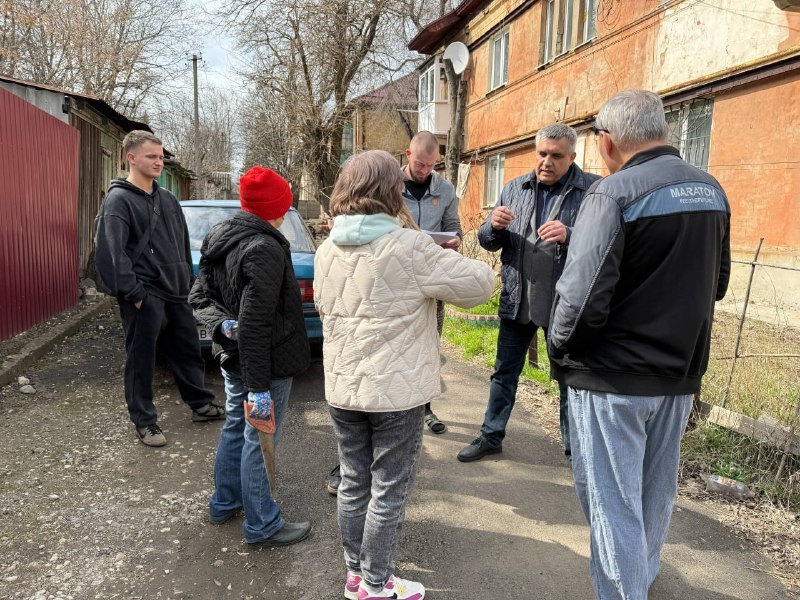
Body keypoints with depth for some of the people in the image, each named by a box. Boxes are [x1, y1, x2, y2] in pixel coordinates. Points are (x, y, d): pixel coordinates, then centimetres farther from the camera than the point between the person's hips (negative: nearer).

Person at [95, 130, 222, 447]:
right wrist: (133, 293, -20)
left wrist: (188, 281, 14)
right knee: (141, 361, 4)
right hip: (144, 296, -7)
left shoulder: (168, 200, 14)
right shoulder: (118, 200, -8)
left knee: (189, 352, 15)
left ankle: (201, 405, 30)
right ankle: (144, 422, 17)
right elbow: (111, 251, -17)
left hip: (175, 293, 7)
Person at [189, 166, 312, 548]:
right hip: (265, 363, -9)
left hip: (231, 358, 9)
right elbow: (255, 325, -28)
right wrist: (259, 387, -25)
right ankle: (262, 526, 20)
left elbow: (200, 297, 7)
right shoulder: (265, 250, -24)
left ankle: (224, 502, 42)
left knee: (235, 427, 24)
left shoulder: (218, 239, 5)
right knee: (259, 440, 3)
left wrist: (224, 325, -10)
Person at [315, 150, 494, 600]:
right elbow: (480, 284, -11)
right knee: (389, 491, 9)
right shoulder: (409, 247, -17)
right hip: (397, 390, -6)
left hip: (342, 387, 6)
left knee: (354, 483, 18)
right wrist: (444, 264, 8)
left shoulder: (328, 250, 3)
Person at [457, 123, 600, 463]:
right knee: (504, 372, 15)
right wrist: (494, 226, -13)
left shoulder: (593, 191, -6)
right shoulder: (514, 189, 8)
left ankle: (574, 446, 29)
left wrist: (569, 236, -31)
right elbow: (487, 241, 9)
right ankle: (491, 435, 32)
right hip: (516, 300, 4)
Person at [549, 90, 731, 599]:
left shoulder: (615, 193, -18)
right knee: (657, 491, 23)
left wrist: (560, 348, -8)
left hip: (614, 375, -8)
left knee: (612, 500, 7)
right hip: (681, 372, 8)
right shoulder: (712, 190, 6)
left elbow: (583, 295, -25)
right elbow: (717, 284, 15)